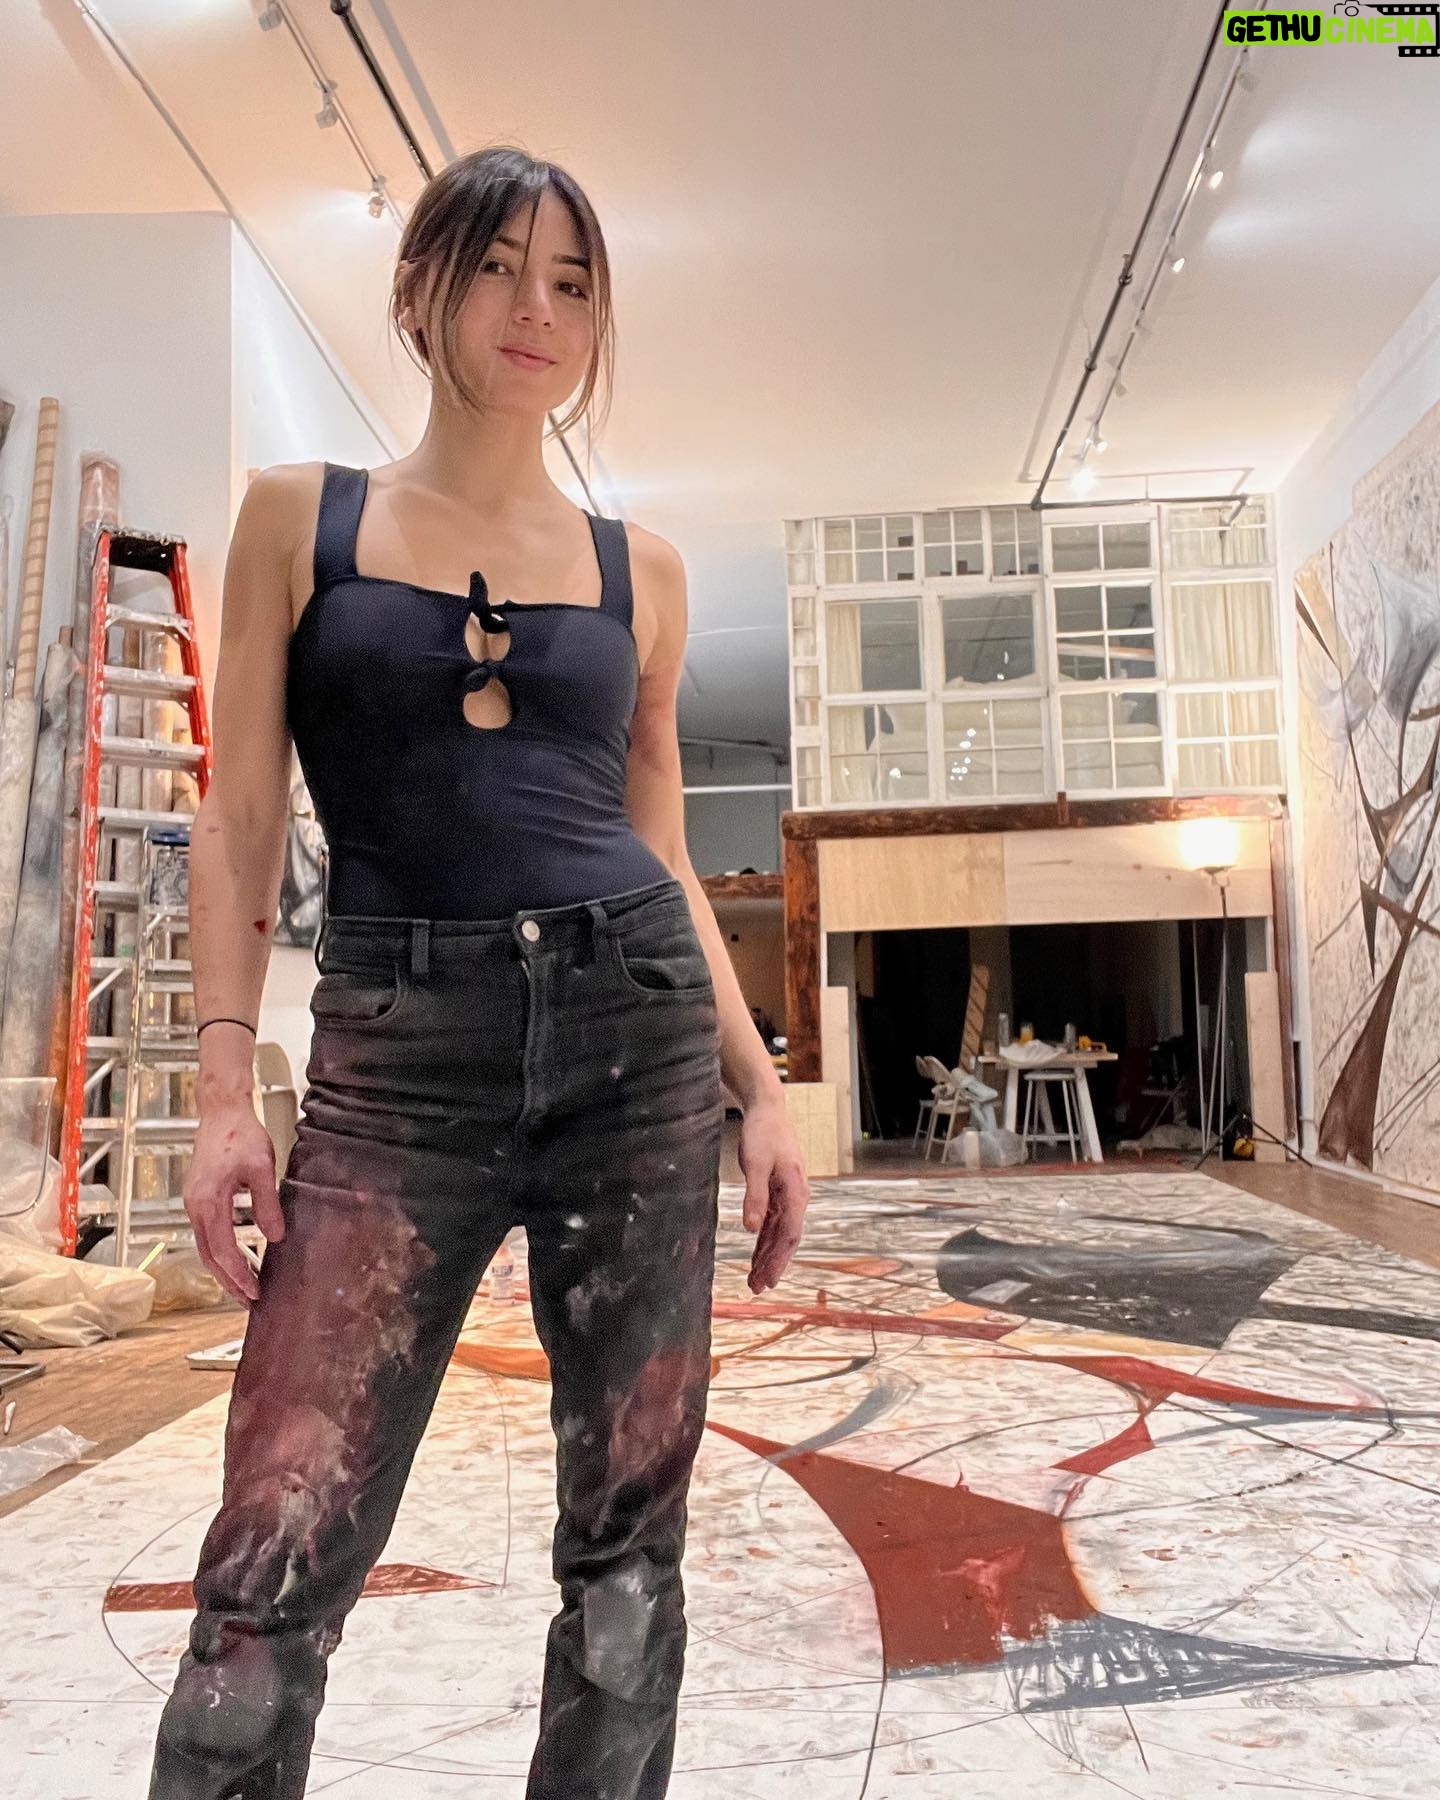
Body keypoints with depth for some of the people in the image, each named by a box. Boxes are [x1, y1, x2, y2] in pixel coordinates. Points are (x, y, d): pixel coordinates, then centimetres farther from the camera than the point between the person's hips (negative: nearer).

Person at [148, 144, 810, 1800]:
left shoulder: (638, 568, 13)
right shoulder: (299, 515, 9)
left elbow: (660, 848, 14)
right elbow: (239, 816, 5)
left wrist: (763, 1092, 9)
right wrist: (223, 1088, -5)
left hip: (636, 1022, 2)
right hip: (395, 1051, -1)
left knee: (628, 1524, 7)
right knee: (280, 1551, -5)